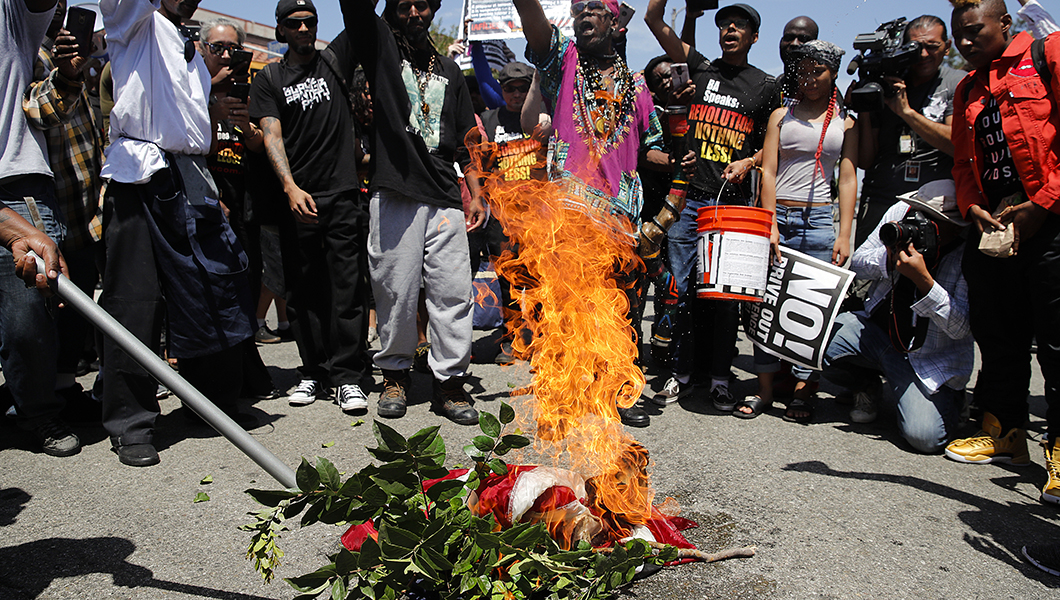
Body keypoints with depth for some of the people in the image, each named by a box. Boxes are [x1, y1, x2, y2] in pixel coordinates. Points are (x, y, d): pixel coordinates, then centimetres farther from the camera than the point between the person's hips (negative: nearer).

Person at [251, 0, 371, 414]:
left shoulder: (335, 64, 12)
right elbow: (272, 136, -2)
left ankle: (348, 376, 0)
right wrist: (291, 187, -16)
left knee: (347, 287, -4)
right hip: (297, 198, 1)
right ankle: (313, 372, 16)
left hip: (343, 193, 0)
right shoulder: (269, 79, 9)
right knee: (304, 290, 5)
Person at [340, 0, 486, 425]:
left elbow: (465, 142, 20)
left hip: (445, 197, 3)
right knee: (395, 291, 0)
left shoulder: (449, 71, 22)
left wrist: (475, 194, 13)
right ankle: (395, 374, 17)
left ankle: (449, 381, 5)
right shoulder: (380, 47, 13)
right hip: (394, 194, -2)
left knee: (453, 291, -3)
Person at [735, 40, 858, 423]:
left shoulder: (846, 122, 12)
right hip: (778, 215, 0)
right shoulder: (781, 115, 11)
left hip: (820, 220, 0)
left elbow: (848, 179, 7)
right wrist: (771, 225, -8)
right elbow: (768, 171, 3)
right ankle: (765, 388, 7)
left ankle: (803, 391, 6)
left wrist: (844, 235, -3)